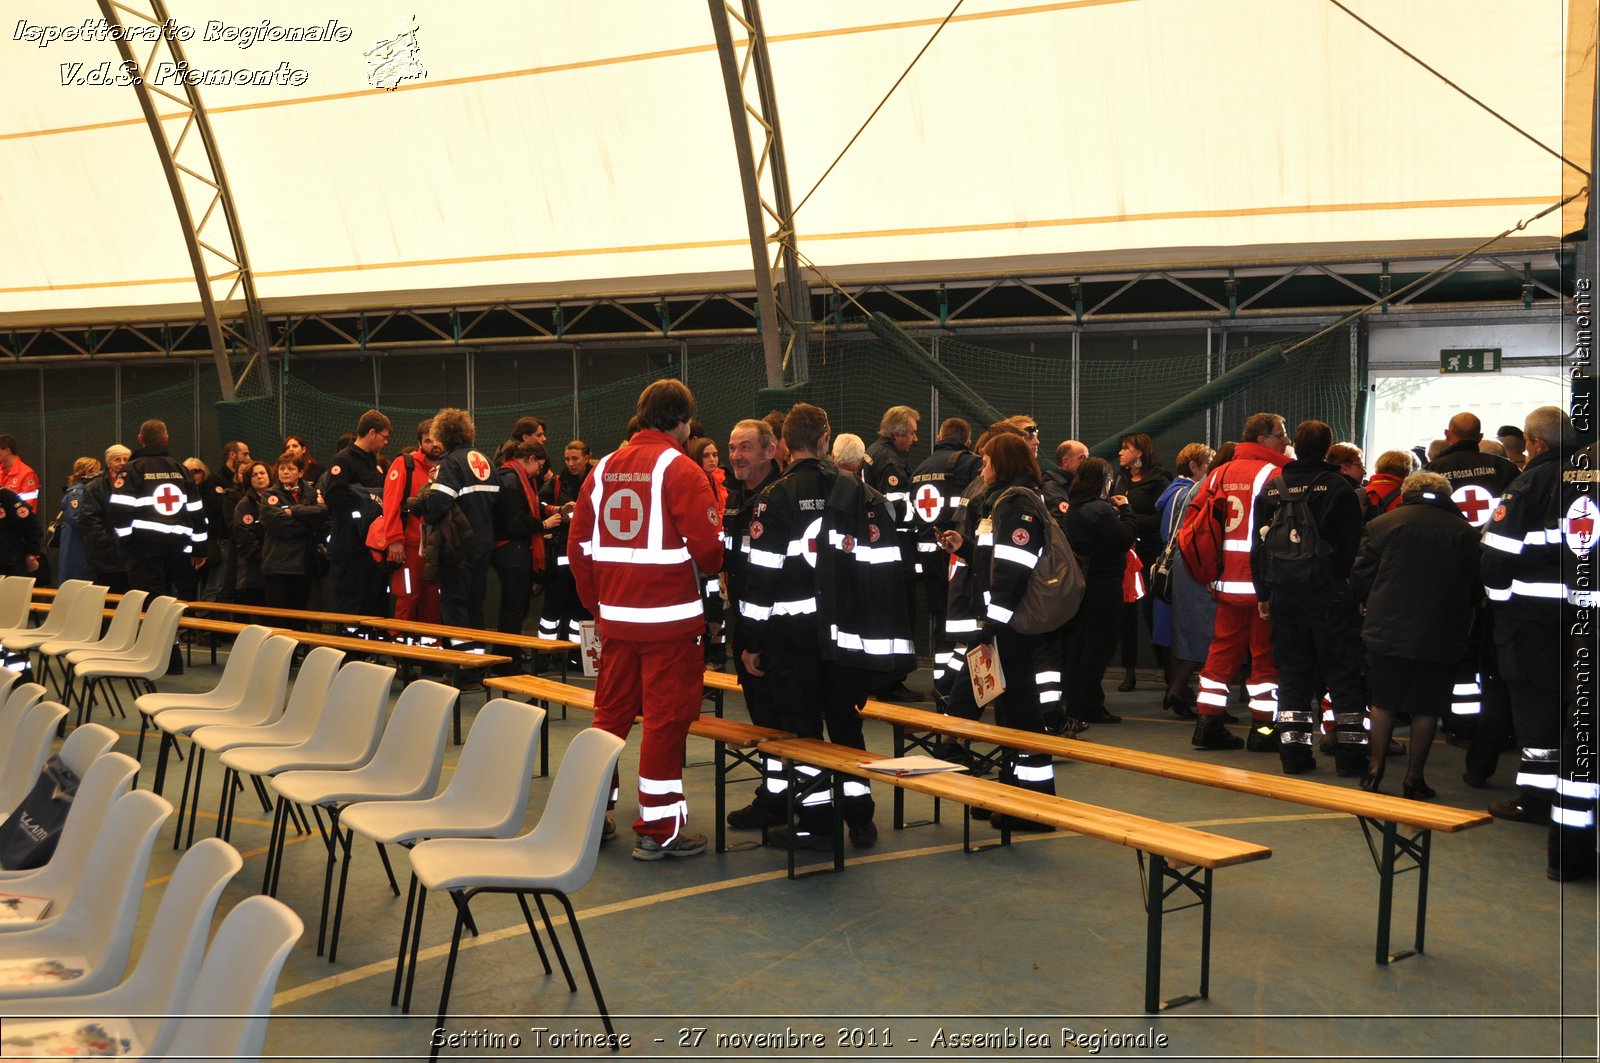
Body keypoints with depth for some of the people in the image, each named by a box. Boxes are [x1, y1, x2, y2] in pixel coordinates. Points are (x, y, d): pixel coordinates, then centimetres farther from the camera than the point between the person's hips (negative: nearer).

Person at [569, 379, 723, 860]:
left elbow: (578, 546, 9)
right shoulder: (680, 469, -11)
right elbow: (706, 545, -16)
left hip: (615, 616, 6)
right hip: (670, 617, -6)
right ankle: (658, 828, 5)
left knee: (611, 712, 16)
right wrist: (714, 564, 6)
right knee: (666, 717, 0)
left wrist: (597, 604, 17)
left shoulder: (603, 468, 8)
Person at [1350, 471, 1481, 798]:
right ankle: (1414, 775, 13)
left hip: (1387, 630, 0)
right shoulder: (1464, 532, 2)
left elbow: (1360, 578, 0)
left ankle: (1375, 767, 16)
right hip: (1441, 635, 0)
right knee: (1427, 706, 9)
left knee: (1383, 700, 13)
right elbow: (1477, 588, 5)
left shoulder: (1381, 524, -1)